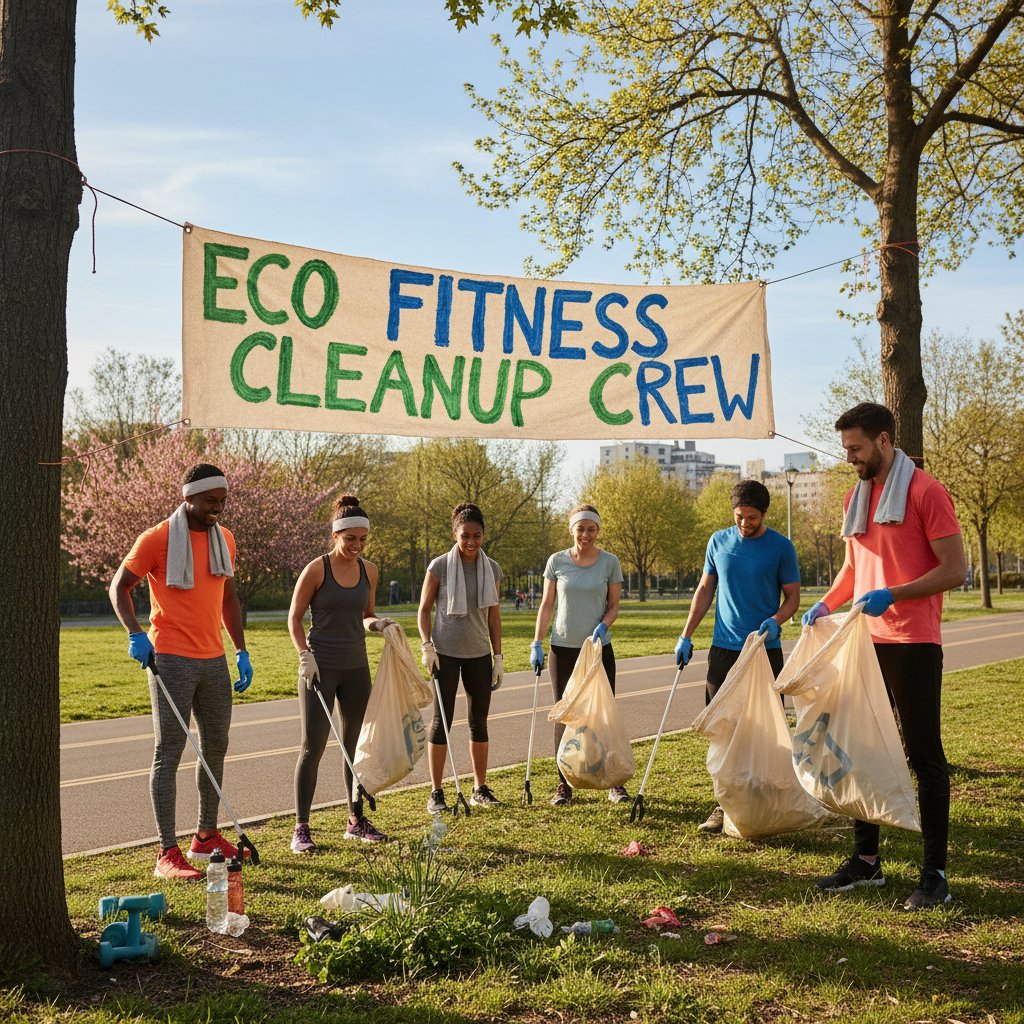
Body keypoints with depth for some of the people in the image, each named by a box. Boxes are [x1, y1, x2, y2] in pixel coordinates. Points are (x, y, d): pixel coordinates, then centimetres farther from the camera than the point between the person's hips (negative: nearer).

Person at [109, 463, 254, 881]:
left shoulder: (224, 539, 10)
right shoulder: (157, 539, -9)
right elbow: (119, 586, -2)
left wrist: (241, 651, 15)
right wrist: (135, 634, -17)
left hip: (214, 660, 7)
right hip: (171, 660, -7)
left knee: (216, 747, 13)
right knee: (168, 754, -5)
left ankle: (207, 837, 27)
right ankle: (168, 854, -3)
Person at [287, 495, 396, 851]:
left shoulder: (369, 571, 5)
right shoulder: (316, 570, -10)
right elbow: (294, 618, -4)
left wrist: (376, 623, -5)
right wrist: (305, 655, -16)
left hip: (356, 667, 5)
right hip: (321, 667, -5)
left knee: (356, 745, 11)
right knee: (312, 747, -4)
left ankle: (356, 820, 23)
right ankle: (301, 828, 3)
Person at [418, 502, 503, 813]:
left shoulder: (492, 569, 5)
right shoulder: (439, 566, -7)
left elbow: (494, 615, 10)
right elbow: (424, 609, -1)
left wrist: (498, 656, 9)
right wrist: (427, 645, -13)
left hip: (479, 654, 4)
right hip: (446, 653, -4)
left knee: (479, 721, 10)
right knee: (441, 720, -1)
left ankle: (480, 789, 21)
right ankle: (436, 793, 6)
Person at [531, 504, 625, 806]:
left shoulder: (610, 562, -1)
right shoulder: (557, 561, 1)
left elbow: (614, 606, 5)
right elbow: (546, 605, 5)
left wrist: (603, 625, -16)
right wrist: (536, 644, -2)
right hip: (563, 648, 1)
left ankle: (614, 783, 12)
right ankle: (564, 784, 13)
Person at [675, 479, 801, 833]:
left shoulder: (781, 547, -2)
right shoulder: (719, 542, 7)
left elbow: (793, 596, 1)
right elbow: (705, 590, 13)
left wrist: (775, 620, -19)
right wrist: (686, 636, 8)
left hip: (765, 649, -3)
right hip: (724, 648, 3)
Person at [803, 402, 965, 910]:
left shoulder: (925, 491, -9)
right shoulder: (856, 497, 13)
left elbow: (954, 568, -13)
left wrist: (892, 595, -22)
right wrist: (826, 603, 6)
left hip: (913, 643, -7)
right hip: (866, 640, 7)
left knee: (923, 754, -1)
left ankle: (935, 872, 6)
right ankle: (866, 859, 21)